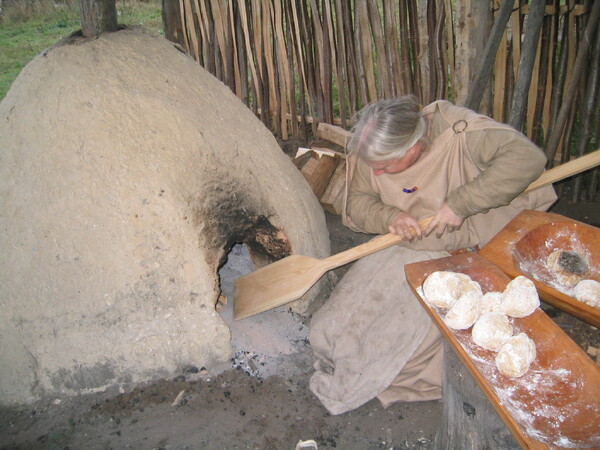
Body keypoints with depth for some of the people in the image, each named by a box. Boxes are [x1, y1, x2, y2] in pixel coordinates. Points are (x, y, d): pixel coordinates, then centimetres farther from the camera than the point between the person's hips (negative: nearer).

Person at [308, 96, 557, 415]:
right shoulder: (377, 150, -9)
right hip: (402, 250, 5)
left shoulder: (461, 131, -24)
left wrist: (460, 204, -33)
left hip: (464, 248, -4)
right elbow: (357, 201, -1)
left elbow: (527, 156, -32)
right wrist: (389, 217, -24)